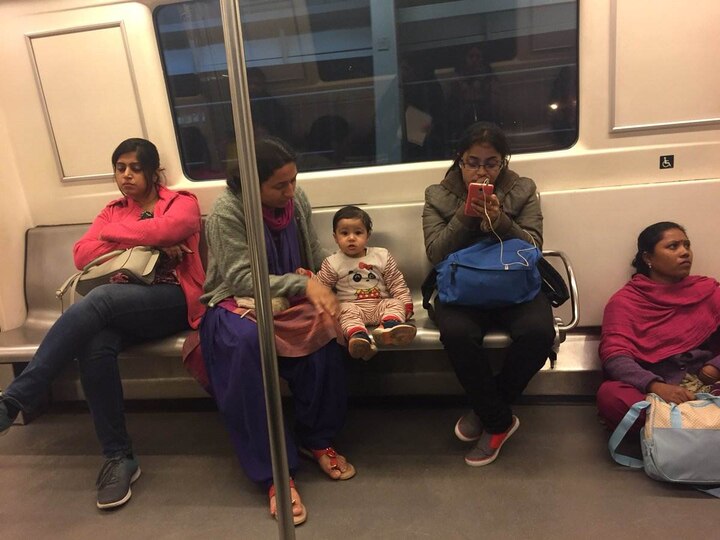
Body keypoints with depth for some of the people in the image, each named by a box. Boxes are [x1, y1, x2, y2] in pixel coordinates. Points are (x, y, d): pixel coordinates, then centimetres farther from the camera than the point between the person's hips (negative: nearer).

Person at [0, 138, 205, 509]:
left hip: (173, 300, -4)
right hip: (123, 307, 4)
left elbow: (166, 228, -15)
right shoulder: (112, 212, 24)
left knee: (99, 299, -33)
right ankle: (119, 458, -18)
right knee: (94, 347, -30)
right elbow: (82, 255, 6)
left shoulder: (182, 202, 11)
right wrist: (146, 240, -4)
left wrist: (114, 235, 1)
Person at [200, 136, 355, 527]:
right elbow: (240, 279, -22)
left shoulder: (297, 200, 0)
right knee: (246, 340, -38)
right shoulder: (227, 211, -16)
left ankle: (316, 439, -7)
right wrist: (302, 284, -34)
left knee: (323, 327, -29)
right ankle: (273, 473, -26)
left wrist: (329, 286, -15)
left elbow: (317, 257, 6)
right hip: (235, 301, -4)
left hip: (289, 299, 4)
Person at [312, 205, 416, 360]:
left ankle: (389, 325, -52)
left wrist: (405, 302, 0)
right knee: (347, 311, -30)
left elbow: (397, 283, 9)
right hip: (351, 305, -1)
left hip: (380, 304, 2)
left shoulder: (382, 256, 7)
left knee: (395, 303, -23)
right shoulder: (333, 263, 5)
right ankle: (359, 336, -53)